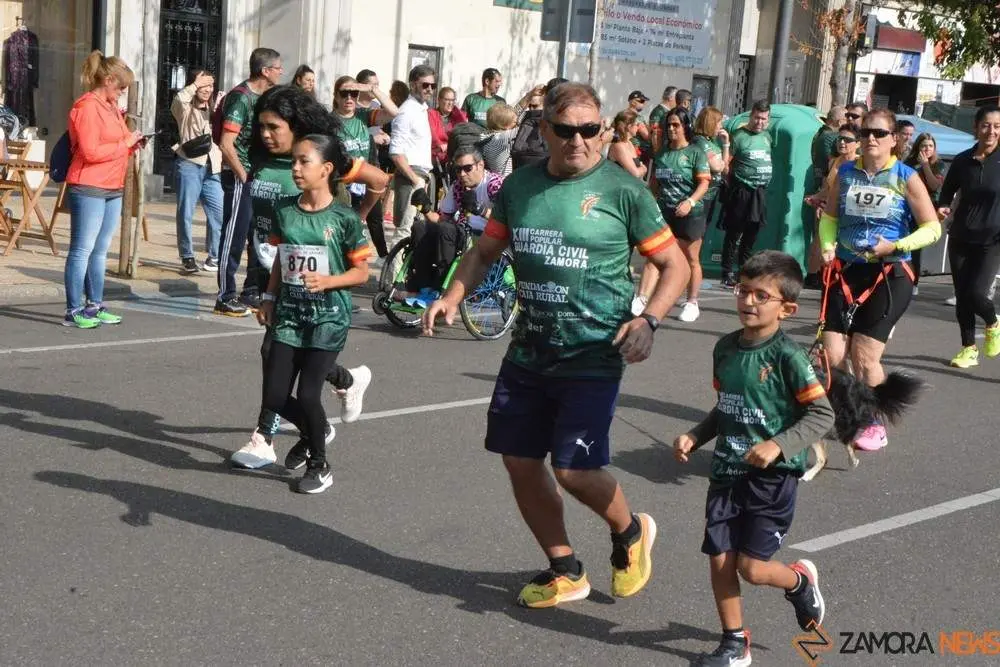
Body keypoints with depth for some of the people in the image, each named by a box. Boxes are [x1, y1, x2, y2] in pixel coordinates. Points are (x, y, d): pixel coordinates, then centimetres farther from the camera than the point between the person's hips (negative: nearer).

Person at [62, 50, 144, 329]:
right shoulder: (87, 107, -10)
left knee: (100, 251, 11)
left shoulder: (111, 107, 17)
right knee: (82, 250, -6)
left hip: (113, 190, 9)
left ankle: (94, 306, 17)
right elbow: (91, 152, -17)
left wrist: (132, 144, 9)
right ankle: (73, 311, -3)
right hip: (89, 189, -9)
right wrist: (125, 143, -12)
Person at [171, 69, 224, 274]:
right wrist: (195, 84, -9)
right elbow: (179, 99, -18)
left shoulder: (214, 111, 19)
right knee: (185, 214, -2)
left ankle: (214, 257, 8)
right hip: (189, 166, -4)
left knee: (219, 214, -3)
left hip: (212, 169, 4)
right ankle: (187, 257, 5)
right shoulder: (185, 109, 2)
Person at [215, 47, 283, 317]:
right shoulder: (241, 97, -14)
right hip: (240, 177, -9)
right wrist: (243, 176, -15)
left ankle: (251, 293, 23)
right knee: (235, 236, -3)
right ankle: (226, 298, 4)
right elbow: (226, 144, -20)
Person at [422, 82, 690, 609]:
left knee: (573, 470, -10)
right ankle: (565, 572, 28)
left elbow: (675, 264, -2)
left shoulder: (622, 190, -7)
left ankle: (629, 533, 24)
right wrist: (452, 297, 1)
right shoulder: (519, 186, 6)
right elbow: (485, 251, 17)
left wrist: (648, 320, -17)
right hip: (528, 352, 6)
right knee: (519, 461, 8)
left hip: (593, 359, -5)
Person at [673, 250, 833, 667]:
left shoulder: (787, 356, -15)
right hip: (727, 471, 6)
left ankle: (800, 581, 30)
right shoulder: (725, 348, 5)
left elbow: (822, 414, -14)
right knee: (719, 560, 5)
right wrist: (694, 437, 5)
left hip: (772, 477, -6)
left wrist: (779, 445, -24)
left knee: (751, 567, -5)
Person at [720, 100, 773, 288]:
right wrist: (732, 182, -9)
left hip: (760, 192, 6)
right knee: (734, 233, -2)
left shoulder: (767, 136, 13)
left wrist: (766, 180, 18)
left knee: (751, 234, 13)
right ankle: (727, 273, 2)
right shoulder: (739, 136, -8)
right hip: (742, 191, -6)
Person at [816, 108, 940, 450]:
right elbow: (829, 216, 15)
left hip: (889, 275, -3)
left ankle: (875, 425, 15)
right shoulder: (846, 173, 3)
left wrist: (896, 246, -17)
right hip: (846, 272, 3)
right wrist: (828, 245, -4)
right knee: (831, 354, -2)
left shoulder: (905, 178, -6)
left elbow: (932, 228, -4)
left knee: (864, 356, -5)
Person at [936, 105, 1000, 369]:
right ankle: (969, 349, 21)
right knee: (962, 296, 5)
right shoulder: (962, 160, 0)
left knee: (976, 293, -15)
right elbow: (947, 191, 11)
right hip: (960, 239, 3)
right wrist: (942, 208, -9)